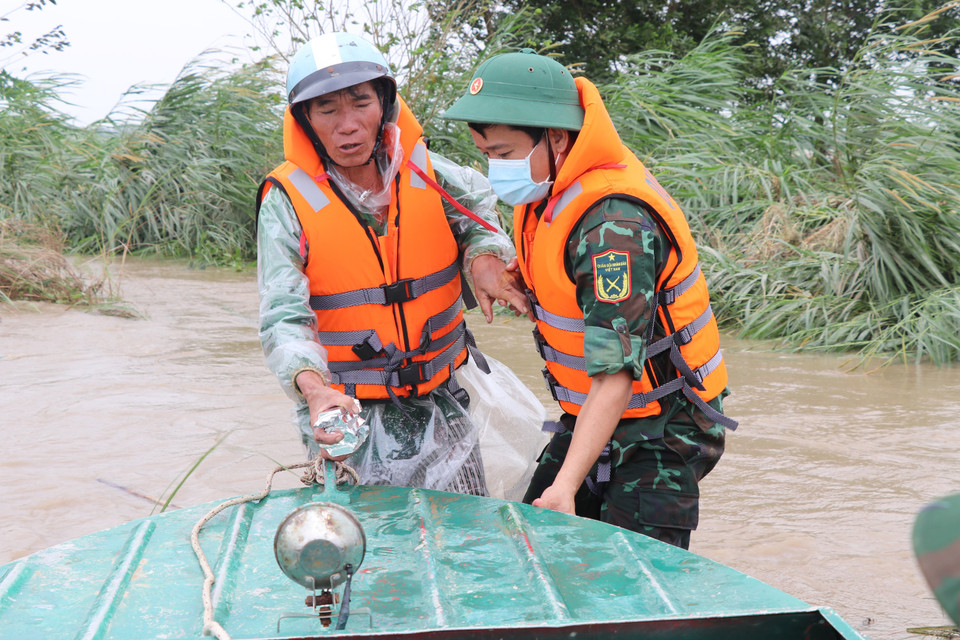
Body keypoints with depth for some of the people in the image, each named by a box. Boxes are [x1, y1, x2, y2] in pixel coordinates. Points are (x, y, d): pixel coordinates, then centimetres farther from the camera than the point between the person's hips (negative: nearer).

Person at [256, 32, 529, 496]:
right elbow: (284, 316, -21)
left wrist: (485, 258, -2)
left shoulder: (421, 170, -2)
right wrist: (314, 388, -39)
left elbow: (478, 206, 19)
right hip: (346, 408, -3)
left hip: (440, 402, 4)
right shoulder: (288, 200, -13)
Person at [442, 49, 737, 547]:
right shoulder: (550, 187, -1)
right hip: (589, 417, 9)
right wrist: (513, 274, -1)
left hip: (660, 433, -8)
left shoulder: (615, 224, -29)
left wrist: (566, 485, -34)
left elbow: (615, 376, -32)